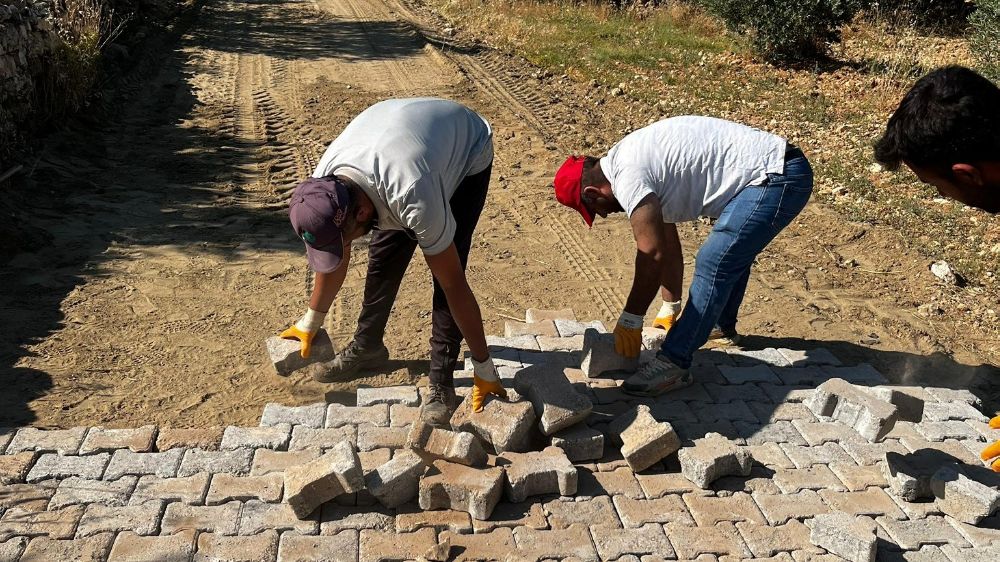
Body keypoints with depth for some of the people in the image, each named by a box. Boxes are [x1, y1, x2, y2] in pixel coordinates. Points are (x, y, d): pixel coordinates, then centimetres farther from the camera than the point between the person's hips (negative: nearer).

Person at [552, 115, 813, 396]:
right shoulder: (630, 162, 14)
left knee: (714, 265, -13)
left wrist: (629, 322, -9)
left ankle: (673, 364, -8)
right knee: (733, 252, 28)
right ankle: (721, 326, 47)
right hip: (785, 169, 11)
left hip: (775, 178, -11)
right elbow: (667, 246, 19)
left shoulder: (628, 177, -17)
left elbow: (652, 256, -18)